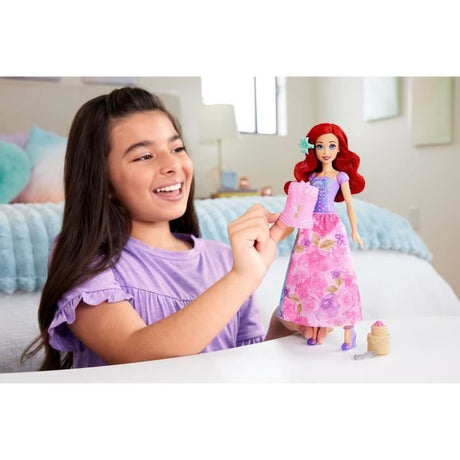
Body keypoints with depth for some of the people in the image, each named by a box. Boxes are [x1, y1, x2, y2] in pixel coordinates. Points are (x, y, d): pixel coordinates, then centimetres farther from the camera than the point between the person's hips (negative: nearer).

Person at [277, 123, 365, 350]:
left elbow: (349, 203, 1)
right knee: (309, 274, 0)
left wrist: (354, 231, -4)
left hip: (331, 229, -4)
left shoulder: (340, 176, 4)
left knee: (333, 274, -8)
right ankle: (316, 325, 7)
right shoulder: (311, 176, 15)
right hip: (310, 229, 4)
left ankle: (348, 328, -2)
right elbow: (303, 203, 14)